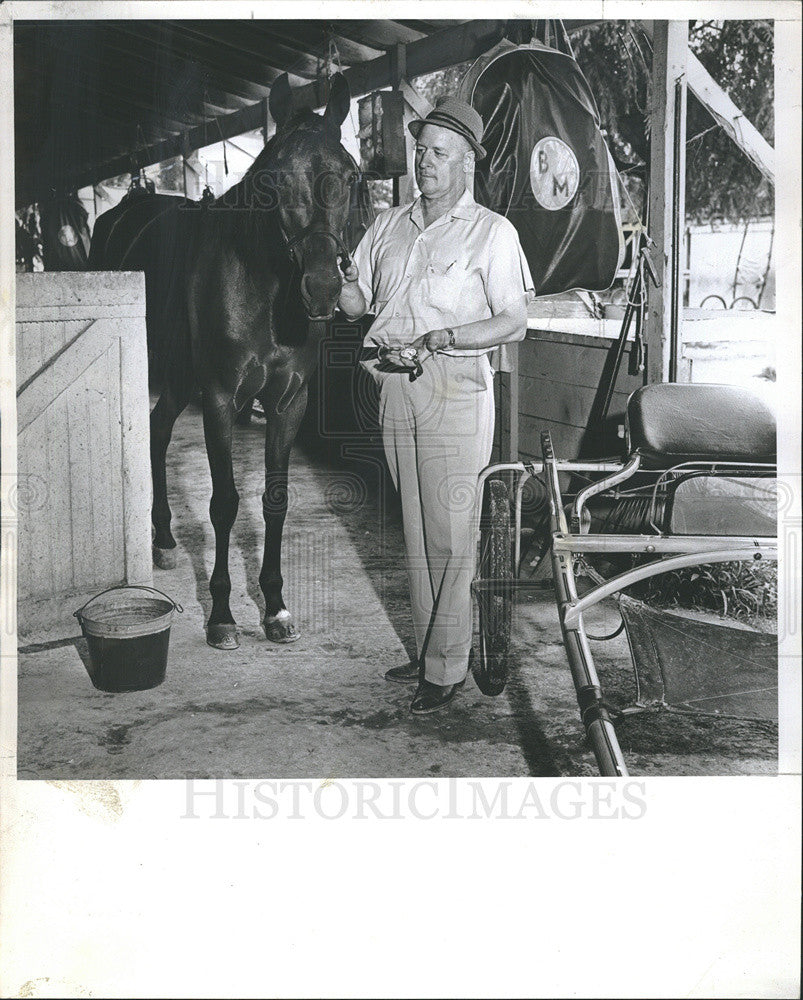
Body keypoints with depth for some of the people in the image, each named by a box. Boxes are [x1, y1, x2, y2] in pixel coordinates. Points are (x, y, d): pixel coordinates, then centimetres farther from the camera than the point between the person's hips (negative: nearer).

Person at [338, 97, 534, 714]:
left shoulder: (491, 232, -1)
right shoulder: (389, 226, 15)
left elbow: (514, 323, -9)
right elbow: (357, 302, 16)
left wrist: (438, 339, -20)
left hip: (456, 391, -5)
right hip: (397, 390, 6)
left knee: (450, 536, -3)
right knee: (416, 534, 12)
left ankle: (448, 667, 7)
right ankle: (429, 651, 24)